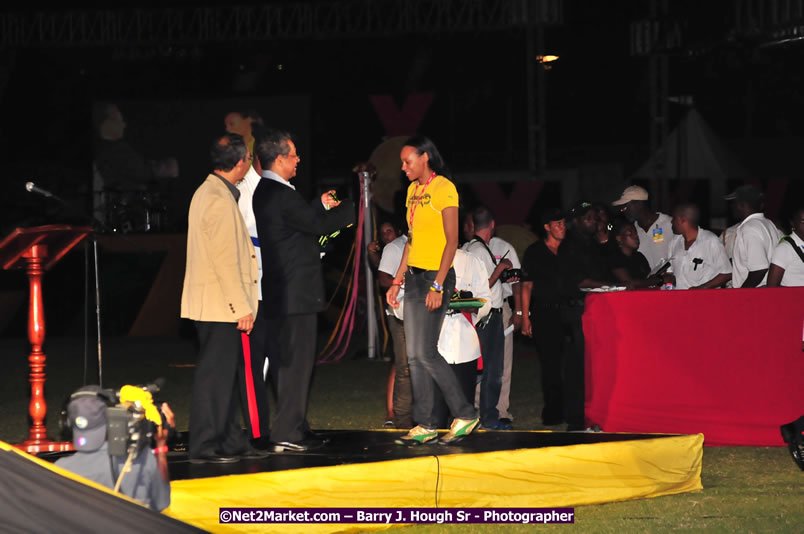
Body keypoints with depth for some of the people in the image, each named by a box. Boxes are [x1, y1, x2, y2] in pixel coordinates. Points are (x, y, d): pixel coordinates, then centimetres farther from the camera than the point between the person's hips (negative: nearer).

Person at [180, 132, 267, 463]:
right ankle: (204, 447, -2)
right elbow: (225, 260, -21)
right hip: (219, 305, -10)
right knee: (215, 375, -6)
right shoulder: (219, 200, -17)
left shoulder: (207, 192, 15)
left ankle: (231, 442, 19)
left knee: (226, 374, 14)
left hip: (214, 304, 10)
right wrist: (242, 307, -19)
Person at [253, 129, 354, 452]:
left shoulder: (266, 192, 14)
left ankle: (295, 429, 21)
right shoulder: (280, 194, -18)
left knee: (288, 362, 14)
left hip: (281, 293, 10)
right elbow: (319, 224, -16)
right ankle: (287, 434, -7)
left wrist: (321, 206, 18)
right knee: (295, 361, -7)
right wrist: (356, 207, -5)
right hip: (296, 293, -10)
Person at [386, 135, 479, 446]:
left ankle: (465, 415, 0)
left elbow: (452, 241, -15)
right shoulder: (413, 190, 15)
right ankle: (424, 426, 8)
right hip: (414, 276, 8)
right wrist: (397, 280, 15)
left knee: (426, 353, -12)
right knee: (414, 355, 5)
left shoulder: (444, 188, -10)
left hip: (436, 277, -8)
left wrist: (437, 286, -20)